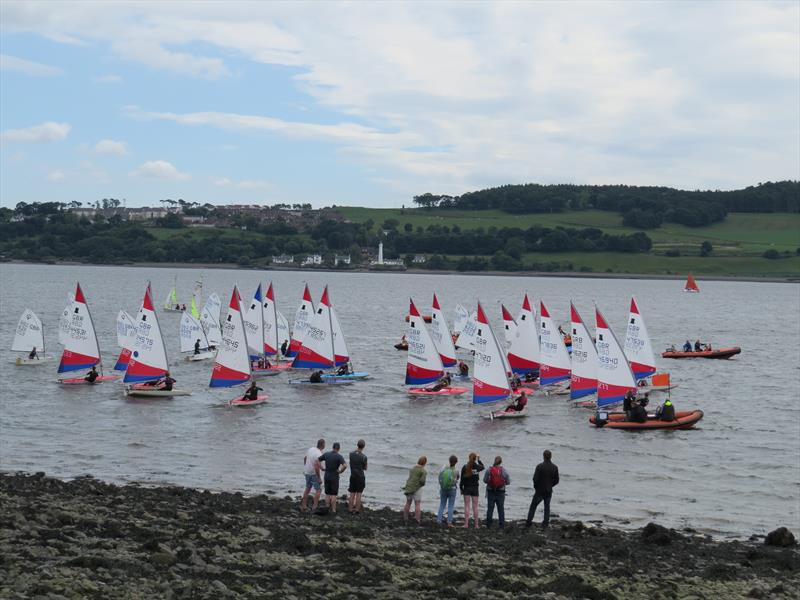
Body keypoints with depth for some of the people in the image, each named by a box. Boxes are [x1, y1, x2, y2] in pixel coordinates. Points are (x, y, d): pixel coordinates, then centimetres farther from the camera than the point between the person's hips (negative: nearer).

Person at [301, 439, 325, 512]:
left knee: (307, 488, 20)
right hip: (314, 473, -8)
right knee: (318, 490, 0)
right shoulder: (319, 454, -24)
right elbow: (316, 467, -29)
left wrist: (305, 469, 29)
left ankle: (303, 506, 25)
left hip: (307, 472, 8)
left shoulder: (311, 449, 1)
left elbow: (305, 458, 16)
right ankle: (315, 507, -5)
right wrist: (319, 478, -22)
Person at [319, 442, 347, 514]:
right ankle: (333, 510, 3)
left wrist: (322, 469, 8)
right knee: (334, 494, 4)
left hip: (327, 476, 3)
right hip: (334, 477, -3)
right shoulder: (339, 456, -14)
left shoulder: (326, 454, -1)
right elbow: (345, 466, -29)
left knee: (328, 494, 15)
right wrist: (340, 471, -12)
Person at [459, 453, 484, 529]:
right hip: (475, 488, 1)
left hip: (466, 488, -1)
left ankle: (466, 524, -3)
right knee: (475, 506, 6)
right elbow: (482, 467, 19)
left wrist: (461, 488, 3)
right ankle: (476, 524, 7)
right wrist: (479, 460, 31)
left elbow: (462, 479, -7)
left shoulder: (465, 467, -10)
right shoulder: (477, 467, -6)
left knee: (467, 506, 2)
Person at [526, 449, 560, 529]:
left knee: (533, 507, 10)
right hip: (549, 492, 3)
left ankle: (528, 523, 9)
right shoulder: (555, 467, -4)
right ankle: (545, 525, 11)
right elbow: (556, 481, 1)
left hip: (539, 491, -3)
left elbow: (535, 479, -18)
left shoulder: (540, 466, -16)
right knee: (547, 507, 14)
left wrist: (536, 487, 0)